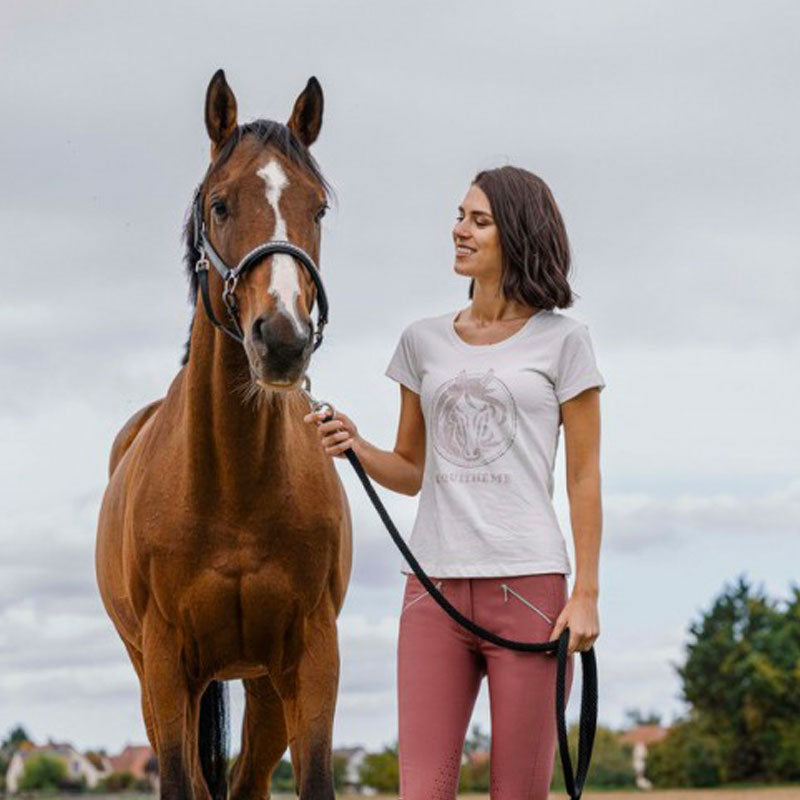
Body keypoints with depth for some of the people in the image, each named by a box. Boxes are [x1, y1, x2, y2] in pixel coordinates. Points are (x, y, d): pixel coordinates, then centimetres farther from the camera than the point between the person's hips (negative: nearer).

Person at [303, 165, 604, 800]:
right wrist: (356, 447, -3)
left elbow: (584, 477, 1)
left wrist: (586, 594, -6)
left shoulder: (562, 340, 3)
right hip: (435, 586, 4)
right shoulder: (424, 342, 13)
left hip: (528, 585, -3)